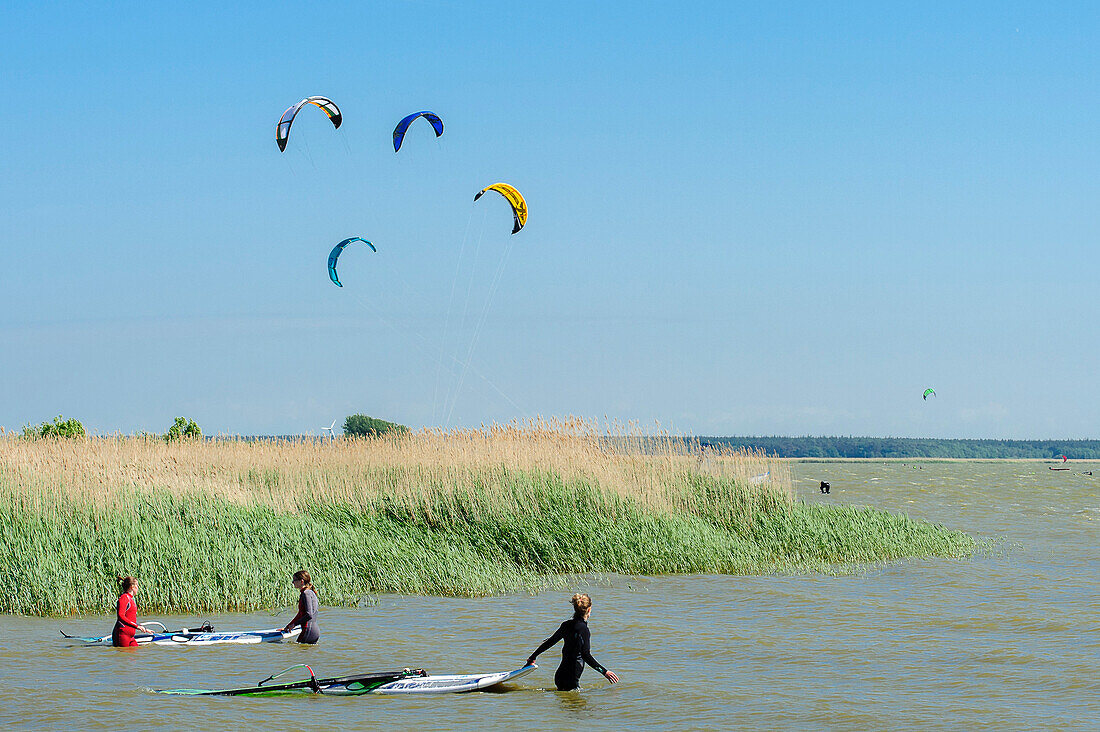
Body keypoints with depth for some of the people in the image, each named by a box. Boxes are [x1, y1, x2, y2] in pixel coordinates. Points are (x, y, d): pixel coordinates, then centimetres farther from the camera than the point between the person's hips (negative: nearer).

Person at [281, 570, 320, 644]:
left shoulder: (306, 594, -13)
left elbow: (309, 615, -22)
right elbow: (300, 615, 27)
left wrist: (294, 624, -12)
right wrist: (288, 626, 28)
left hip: (309, 630, -10)